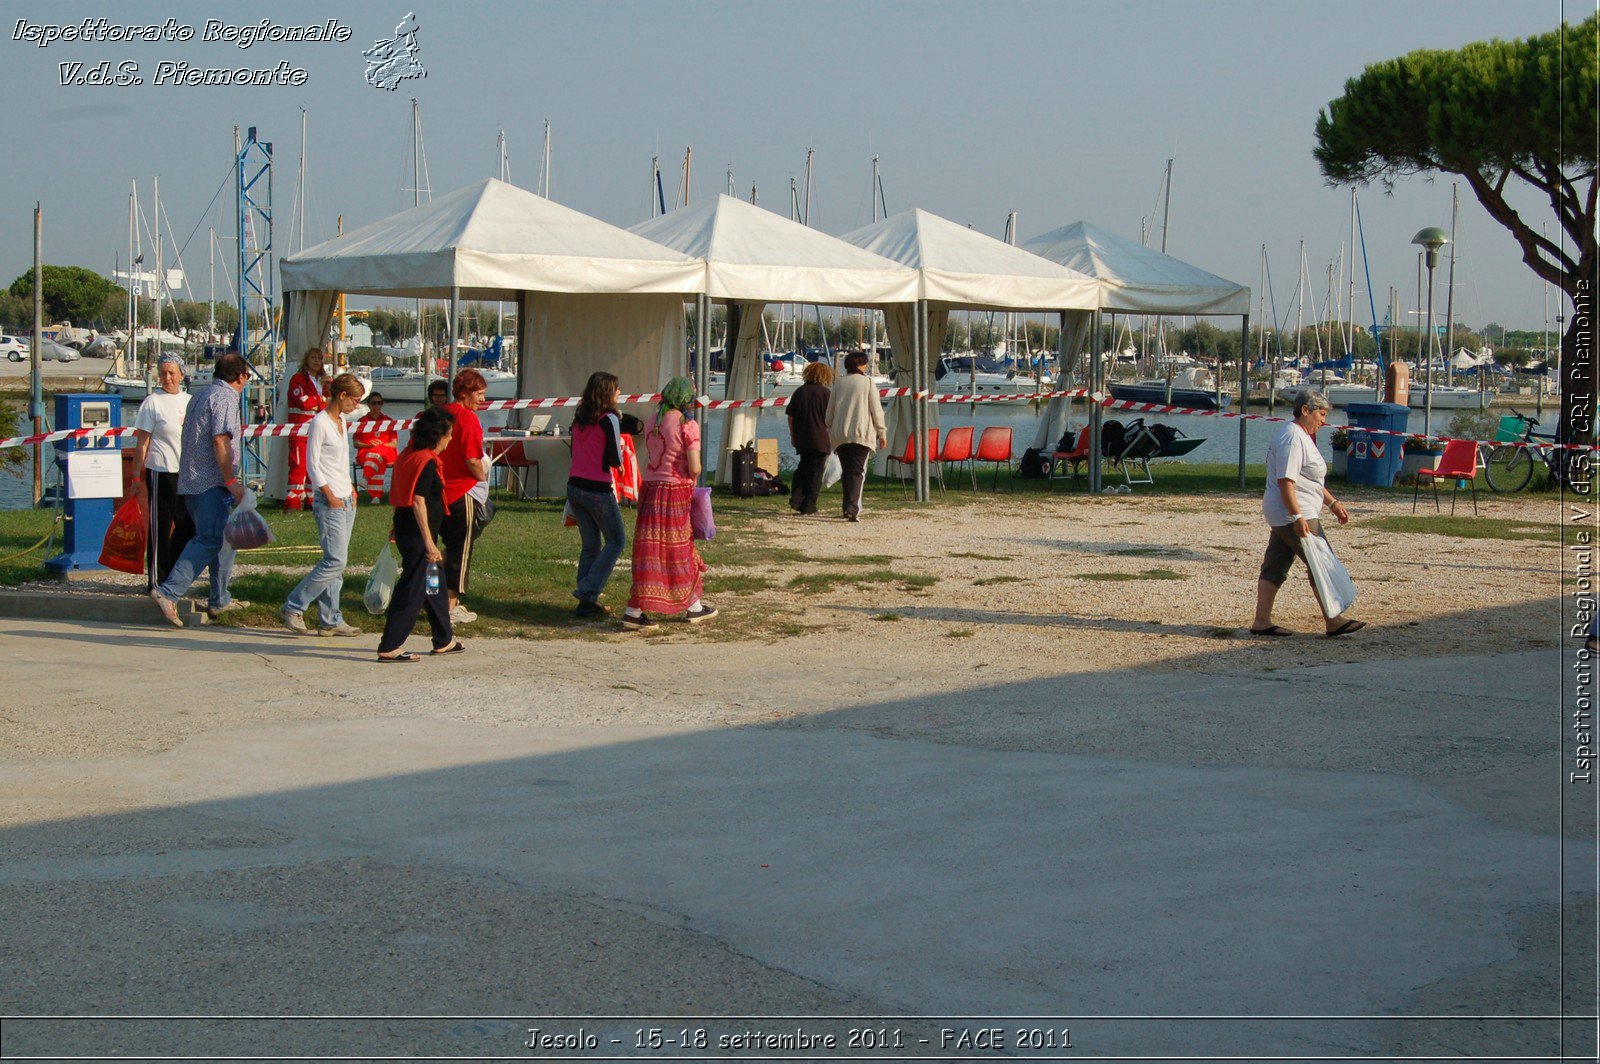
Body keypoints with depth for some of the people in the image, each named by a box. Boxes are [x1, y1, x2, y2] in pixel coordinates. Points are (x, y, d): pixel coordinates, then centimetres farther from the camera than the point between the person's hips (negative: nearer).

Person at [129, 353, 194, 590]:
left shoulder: (189, 401, 11)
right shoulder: (152, 401, -5)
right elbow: (142, 443, -5)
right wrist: (136, 476, -8)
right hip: (160, 472, -6)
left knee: (187, 526, 10)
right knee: (160, 528, -1)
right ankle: (156, 580, 6)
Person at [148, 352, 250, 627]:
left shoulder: (201, 397, 21)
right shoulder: (225, 398, -9)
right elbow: (220, 441, -19)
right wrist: (232, 482, -18)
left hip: (191, 482, 10)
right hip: (212, 483, -10)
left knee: (225, 538, 17)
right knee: (209, 541, -13)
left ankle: (220, 600, 20)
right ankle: (168, 592, -22)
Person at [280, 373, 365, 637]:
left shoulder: (341, 420, 15)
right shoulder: (320, 422, -12)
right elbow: (312, 465, -13)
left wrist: (350, 489, 13)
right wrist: (331, 497, -14)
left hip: (346, 500, 9)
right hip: (328, 502, -9)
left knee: (336, 562, 7)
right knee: (335, 560, -13)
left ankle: (329, 620, 10)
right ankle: (293, 607, -5)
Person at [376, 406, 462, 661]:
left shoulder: (408, 454, 12)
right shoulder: (426, 461, -17)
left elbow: (397, 496, 18)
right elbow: (418, 501, -24)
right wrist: (429, 543, -25)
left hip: (404, 528, 10)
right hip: (418, 534, -10)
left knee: (433, 584, 20)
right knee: (412, 591, -5)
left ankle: (444, 640, 31)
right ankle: (389, 647, -4)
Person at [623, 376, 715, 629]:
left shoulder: (652, 423, 9)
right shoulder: (688, 425, -10)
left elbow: (650, 459, 11)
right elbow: (694, 468, -16)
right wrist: (693, 478, 7)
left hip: (650, 488, 6)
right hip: (676, 491, -6)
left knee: (650, 549, 7)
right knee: (680, 550, 7)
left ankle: (635, 611, 4)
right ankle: (693, 607, 22)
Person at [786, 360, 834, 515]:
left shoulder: (799, 391, 6)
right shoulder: (825, 393, -7)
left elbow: (791, 416, 8)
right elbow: (830, 418, -7)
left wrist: (793, 434, 17)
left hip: (801, 438, 4)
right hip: (820, 439, -4)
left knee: (803, 468, 18)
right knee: (815, 472, 3)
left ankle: (796, 500, 4)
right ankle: (808, 506, 2)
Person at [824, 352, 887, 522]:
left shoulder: (839, 384, 11)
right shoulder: (867, 382, 0)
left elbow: (830, 412, 13)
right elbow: (876, 410, -2)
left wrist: (831, 433, 23)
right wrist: (882, 432, 5)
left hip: (840, 436, 4)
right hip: (862, 433, -4)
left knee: (847, 472, 13)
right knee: (858, 473, -6)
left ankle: (848, 507, 14)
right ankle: (852, 508, -20)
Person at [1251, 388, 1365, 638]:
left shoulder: (1302, 437, 19)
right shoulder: (1292, 438, -16)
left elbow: (1309, 480, 28)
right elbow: (1285, 480, -24)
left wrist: (1332, 503, 25)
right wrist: (1298, 517, -27)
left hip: (1285, 516, 11)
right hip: (1293, 515, -11)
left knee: (1275, 567, 9)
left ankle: (1261, 621, 10)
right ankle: (1333, 621, 1)